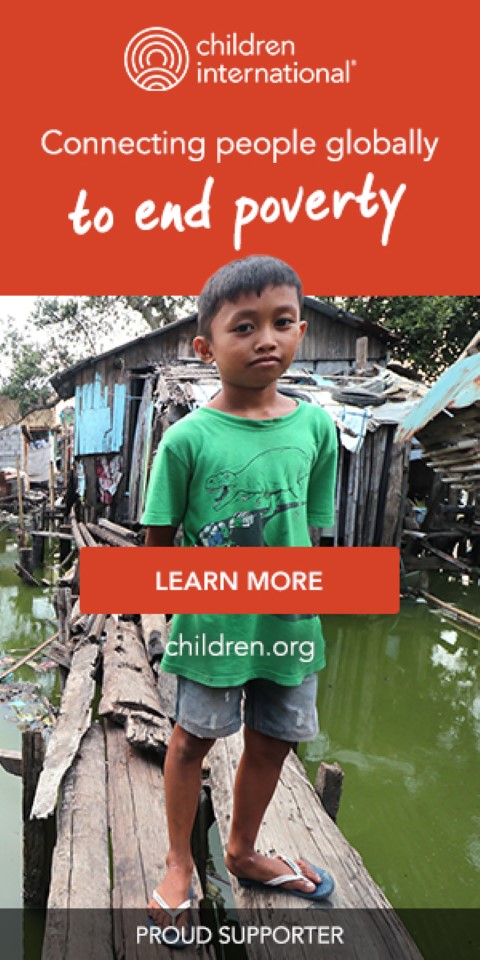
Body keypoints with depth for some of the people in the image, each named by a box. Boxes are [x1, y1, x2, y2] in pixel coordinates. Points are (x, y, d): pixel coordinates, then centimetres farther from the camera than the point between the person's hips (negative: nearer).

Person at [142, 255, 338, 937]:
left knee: (272, 741, 20)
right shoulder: (187, 438, -16)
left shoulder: (316, 425, -5)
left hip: (289, 622, 4)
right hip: (211, 623, -4)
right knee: (194, 738, 15)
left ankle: (244, 852, 48)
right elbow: (159, 543, -6)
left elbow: (312, 528, 3)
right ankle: (180, 863, 42)